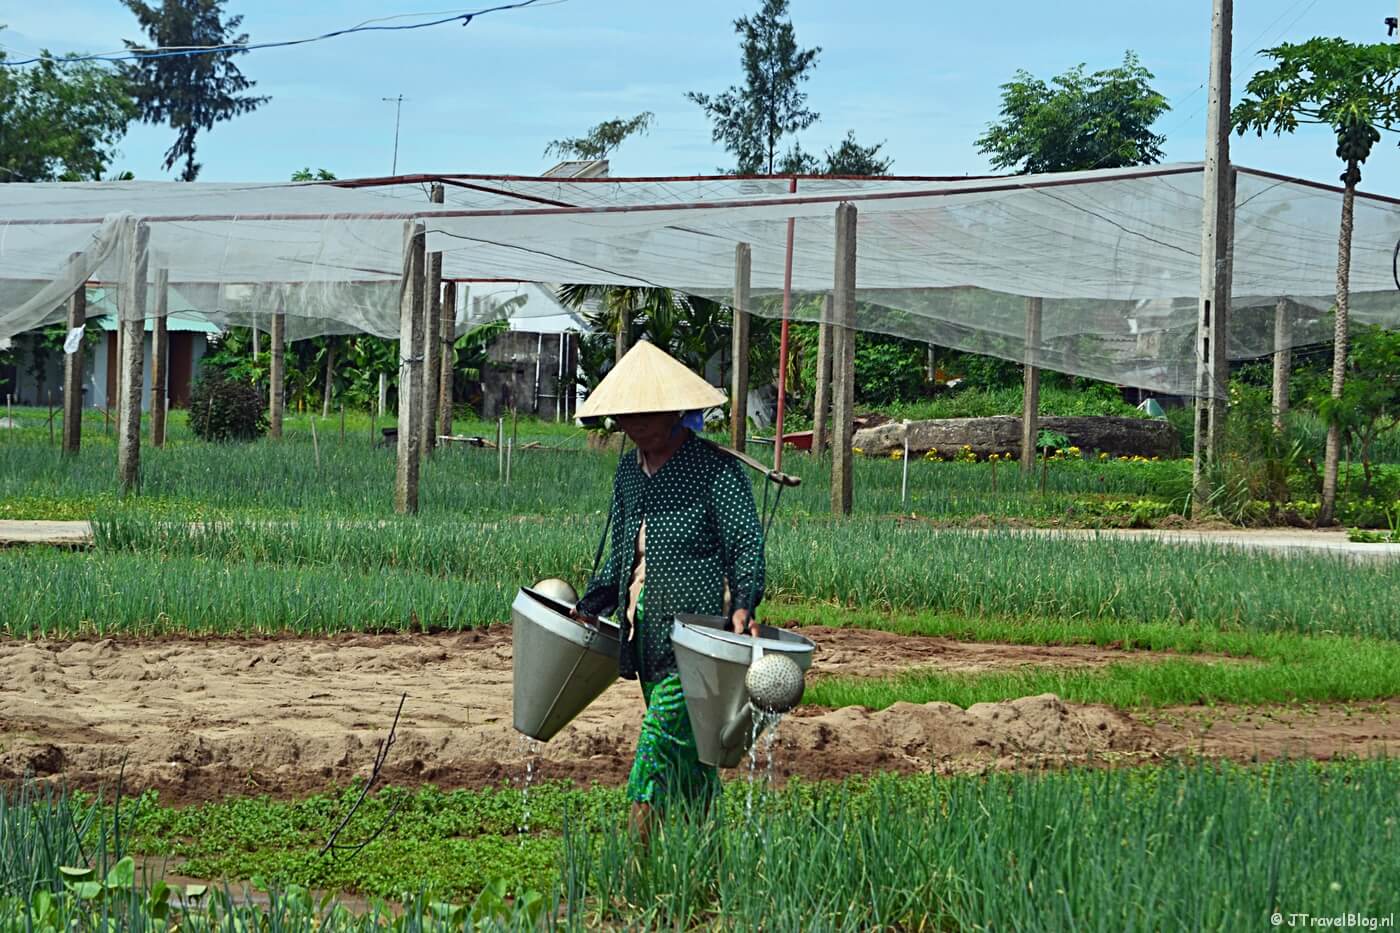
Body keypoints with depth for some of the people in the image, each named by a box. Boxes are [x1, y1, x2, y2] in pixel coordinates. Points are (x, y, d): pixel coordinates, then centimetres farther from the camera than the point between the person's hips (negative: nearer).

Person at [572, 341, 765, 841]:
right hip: (645, 632, 7)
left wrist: (742, 604, -22)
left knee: (661, 739, -13)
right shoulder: (629, 472, 15)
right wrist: (591, 604, 12)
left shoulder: (717, 470, -7)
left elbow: (747, 545, -9)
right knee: (687, 751, 12)